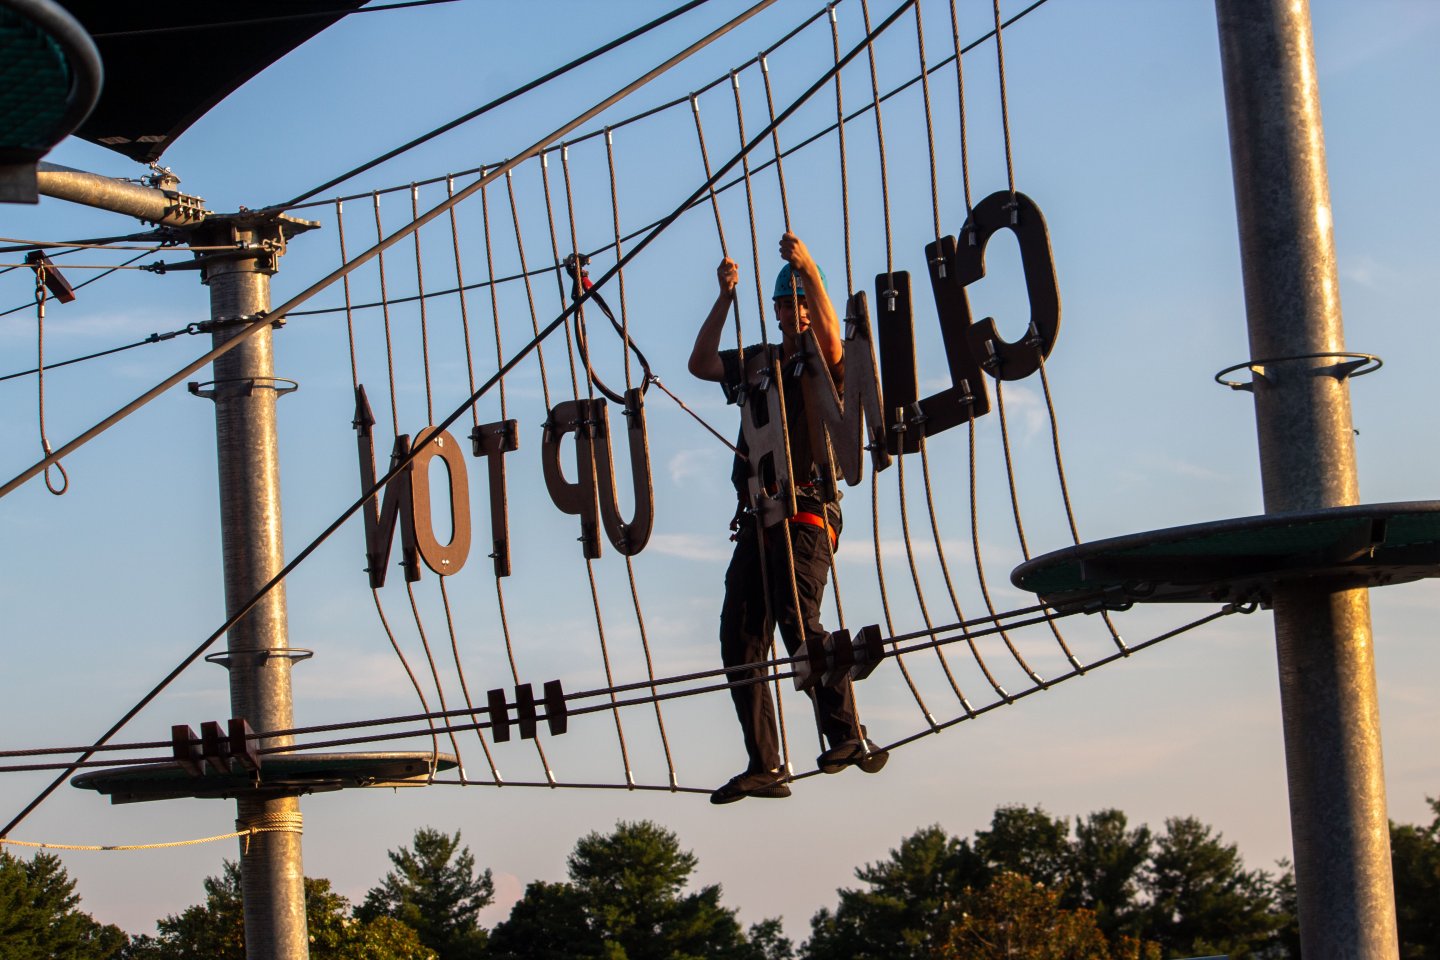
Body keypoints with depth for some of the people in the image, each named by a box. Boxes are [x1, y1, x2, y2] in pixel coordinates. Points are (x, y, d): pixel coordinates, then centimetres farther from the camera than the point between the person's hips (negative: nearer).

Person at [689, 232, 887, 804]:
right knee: (741, 638, 1)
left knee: (797, 621, -24)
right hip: (758, 518, 7)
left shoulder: (823, 362, 3)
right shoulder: (759, 361, 22)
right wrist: (725, 298, 5)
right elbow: (701, 364, 14)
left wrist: (809, 270, -26)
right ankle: (764, 766, 3)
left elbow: (832, 341, -19)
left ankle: (848, 737, -22)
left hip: (806, 515, -7)